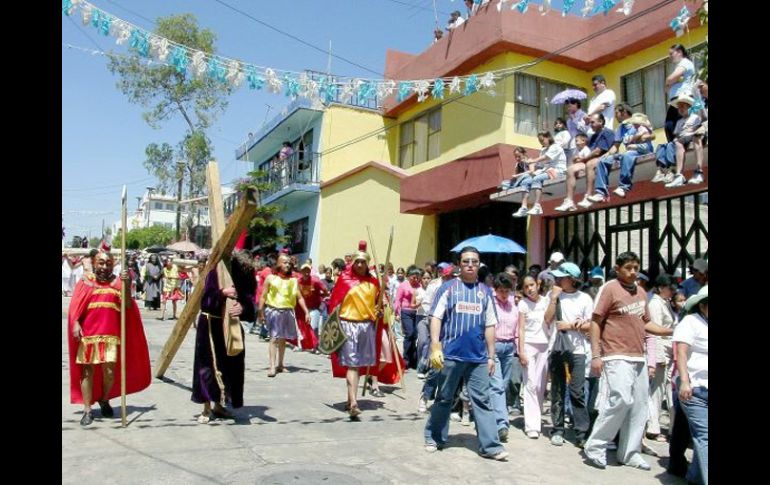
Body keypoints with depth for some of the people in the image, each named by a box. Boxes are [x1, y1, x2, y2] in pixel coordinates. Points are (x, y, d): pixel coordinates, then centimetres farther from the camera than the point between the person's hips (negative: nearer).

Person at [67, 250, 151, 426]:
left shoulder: (117, 283, 6)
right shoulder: (85, 281, 6)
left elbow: (128, 306, -4)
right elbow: (75, 306, 4)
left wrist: (127, 285, -17)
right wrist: (75, 324, -10)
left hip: (110, 334, 0)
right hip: (87, 333, 0)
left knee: (109, 371, -2)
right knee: (87, 370, 4)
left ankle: (104, 400, 25)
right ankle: (87, 410, 13)